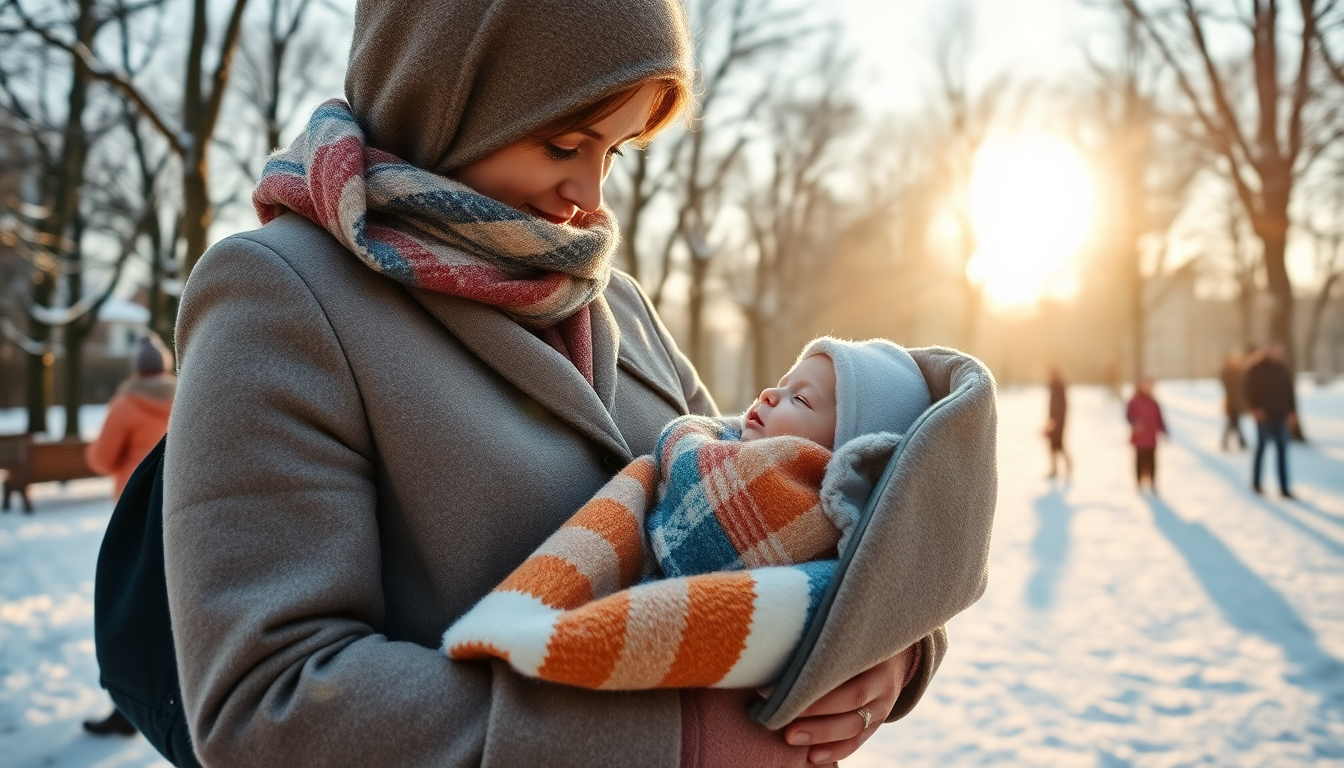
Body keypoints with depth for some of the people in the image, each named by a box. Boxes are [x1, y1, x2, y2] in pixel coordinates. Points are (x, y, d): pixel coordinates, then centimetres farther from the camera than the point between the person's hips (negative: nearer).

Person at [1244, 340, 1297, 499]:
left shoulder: (1283, 367, 9)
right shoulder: (1256, 368, -3)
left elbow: (1290, 391, 10)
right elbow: (1250, 390, -6)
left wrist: (1292, 411, 2)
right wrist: (1255, 408, -18)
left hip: (1280, 414, 4)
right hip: (1263, 414, -4)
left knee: (1282, 449, -1)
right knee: (1262, 446, 2)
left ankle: (1284, 488, -1)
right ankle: (1256, 482, 16)